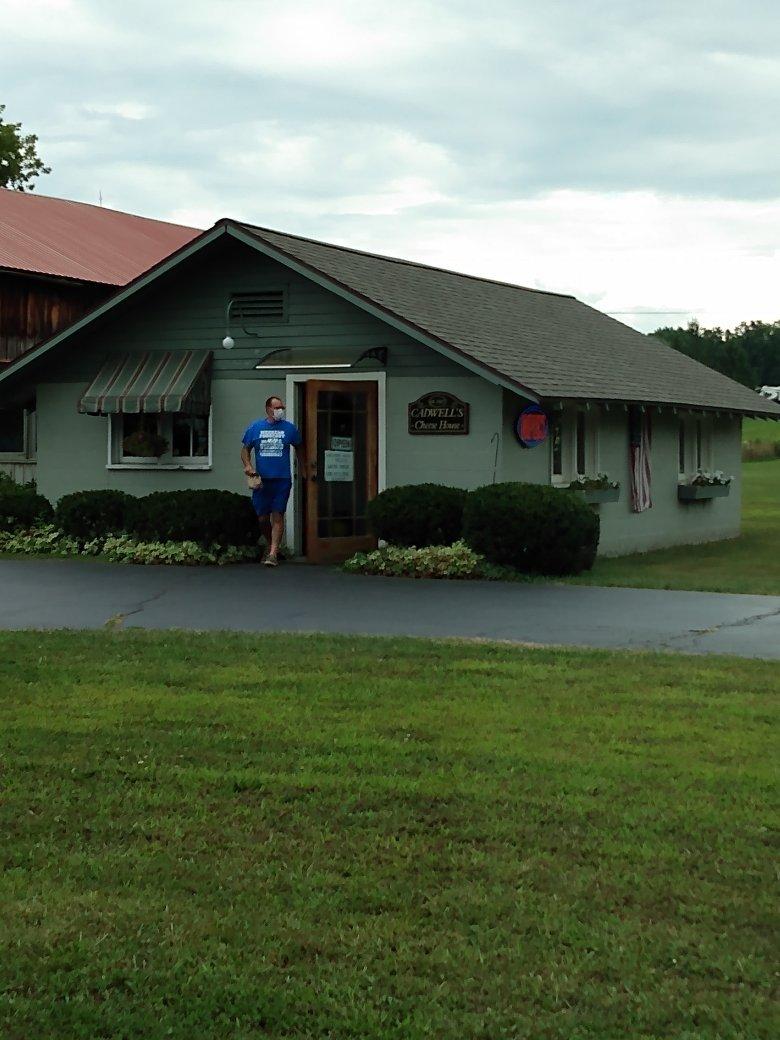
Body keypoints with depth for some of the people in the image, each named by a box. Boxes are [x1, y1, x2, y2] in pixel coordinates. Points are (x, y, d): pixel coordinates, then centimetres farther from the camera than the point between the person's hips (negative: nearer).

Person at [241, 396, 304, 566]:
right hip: (261, 480, 1)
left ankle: (273, 553, -9)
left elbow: (298, 448, 19)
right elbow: (245, 449, 9)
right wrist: (248, 465, -8)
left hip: (282, 480, -1)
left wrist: (302, 469, 20)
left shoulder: (289, 428, 5)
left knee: (277, 516, -8)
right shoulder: (255, 428, 4)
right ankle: (271, 544, 29)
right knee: (262, 518, 6)